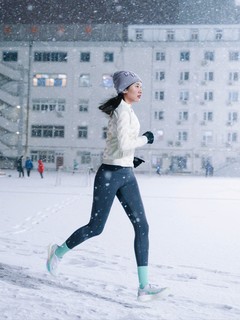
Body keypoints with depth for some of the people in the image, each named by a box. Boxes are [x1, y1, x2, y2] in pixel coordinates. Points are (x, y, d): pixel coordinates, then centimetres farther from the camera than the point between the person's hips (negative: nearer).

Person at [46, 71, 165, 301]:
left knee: (142, 226, -3)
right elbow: (124, 145, -26)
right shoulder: (123, 111, -14)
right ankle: (58, 252, 31)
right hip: (110, 175, -9)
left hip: (126, 175, 9)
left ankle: (144, 286, -3)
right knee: (95, 227, 3)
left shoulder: (126, 110, 15)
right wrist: (145, 139, -12)